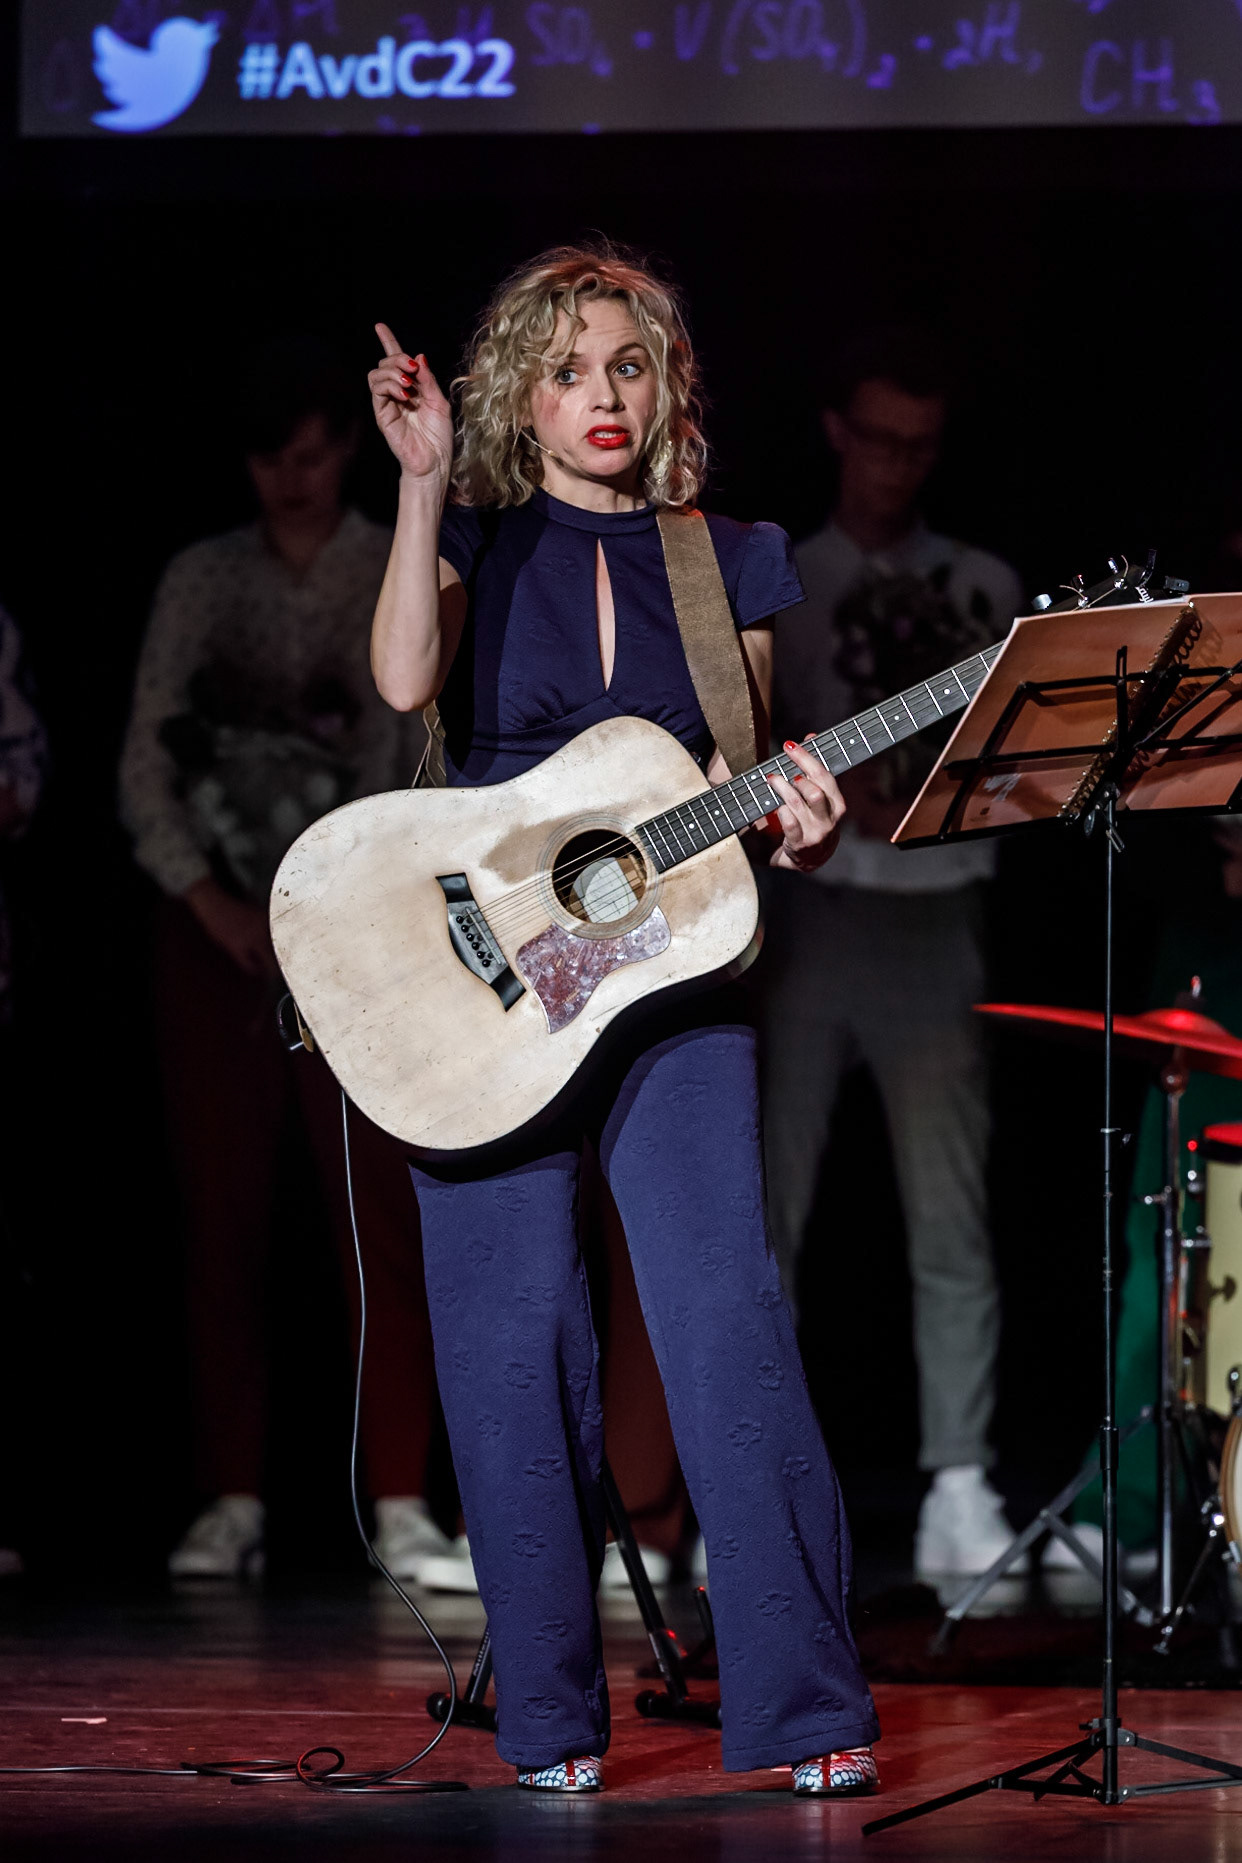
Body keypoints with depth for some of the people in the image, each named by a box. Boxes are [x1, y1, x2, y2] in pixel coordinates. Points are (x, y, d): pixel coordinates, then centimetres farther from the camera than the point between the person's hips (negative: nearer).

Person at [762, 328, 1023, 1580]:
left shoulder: (982, 589, 13)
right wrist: (832, 785, -14)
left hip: (934, 918, 1)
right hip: (803, 905, -1)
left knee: (951, 1218, -4)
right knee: (768, 1212, -2)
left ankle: (959, 1489, -4)